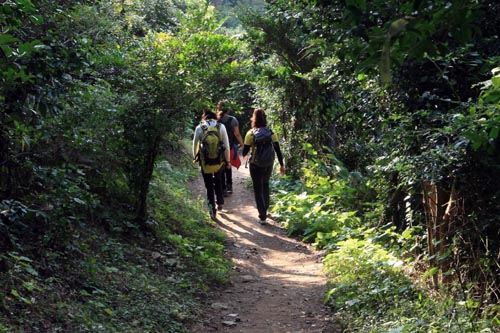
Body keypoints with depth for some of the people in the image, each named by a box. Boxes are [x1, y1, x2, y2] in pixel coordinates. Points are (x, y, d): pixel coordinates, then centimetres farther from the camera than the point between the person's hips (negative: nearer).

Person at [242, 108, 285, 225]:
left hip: (255, 165, -3)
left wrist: (245, 155, 15)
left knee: (258, 189, 5)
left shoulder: (250, 133, -11)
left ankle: (262, 216, 0)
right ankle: (265, 208, 35)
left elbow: (245, 151, -9)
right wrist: (281, 165, 2)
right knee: (265, 185, 27)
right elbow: (277, 149, -5)